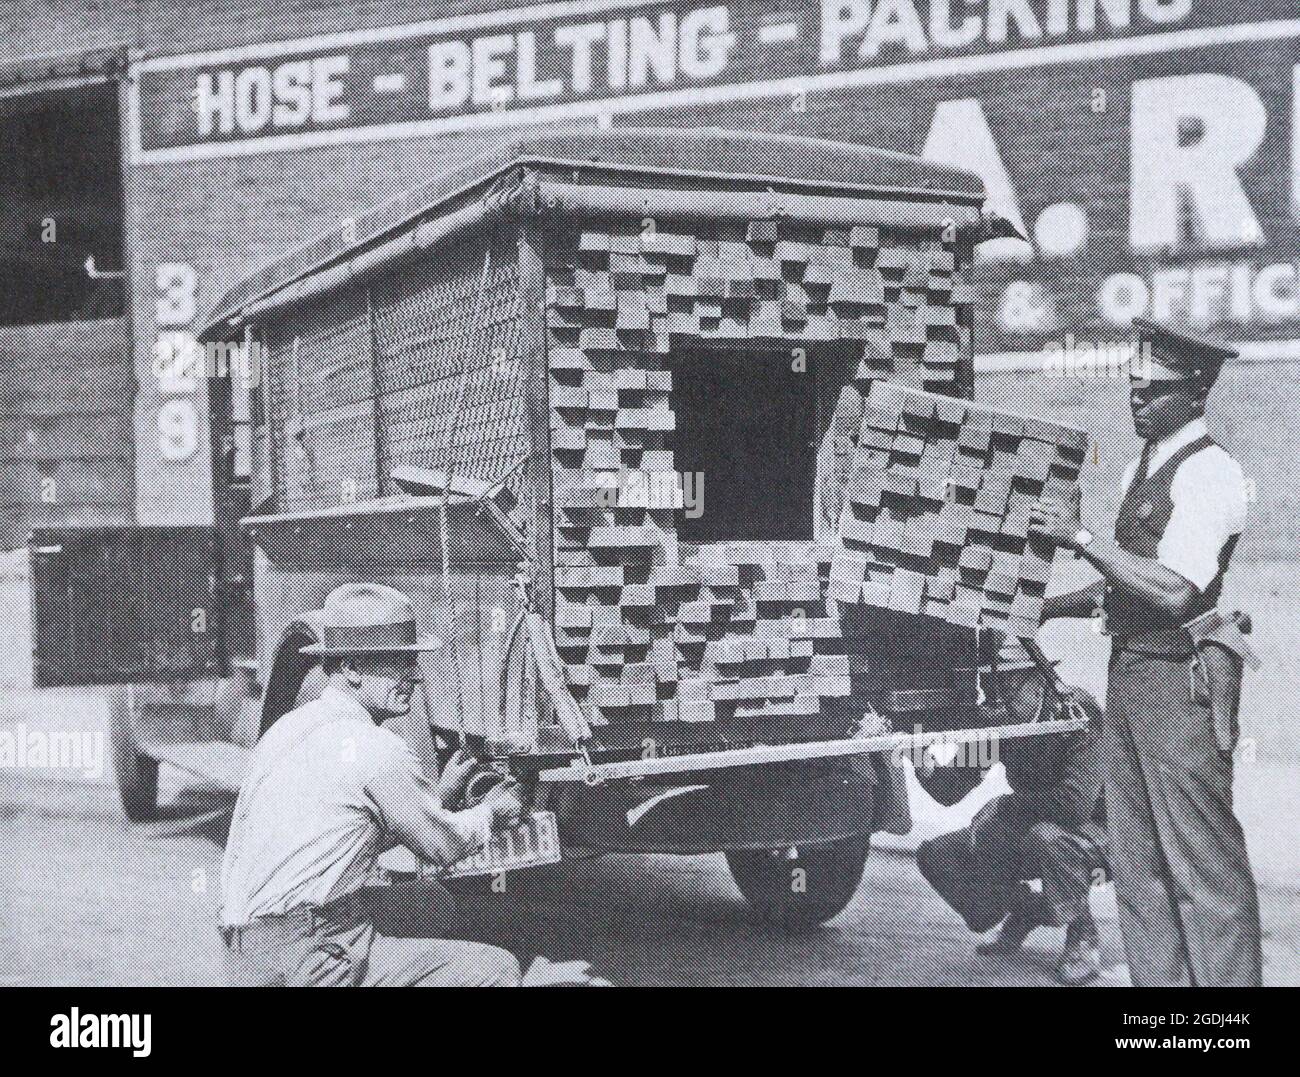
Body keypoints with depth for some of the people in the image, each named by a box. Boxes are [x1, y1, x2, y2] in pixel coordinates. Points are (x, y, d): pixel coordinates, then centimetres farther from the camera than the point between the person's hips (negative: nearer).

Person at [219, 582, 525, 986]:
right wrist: (491, 812, 21)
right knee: (498, 969, -8)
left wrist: (439, 795, 27)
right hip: (305, 963, -10)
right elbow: (442, 846, 1)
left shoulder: (287, 727, 15)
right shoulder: (375, 748, -12)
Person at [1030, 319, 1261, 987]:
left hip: (1183, 680, -9)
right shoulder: (1141, 469, 17)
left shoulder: (1209, 473, -12)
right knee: (1135, 859, 13)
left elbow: (1175, 591, -22)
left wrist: (1081, 538, -18)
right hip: (1130, 674, 9)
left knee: (1204, 862, -5)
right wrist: (1049, 608, 15)